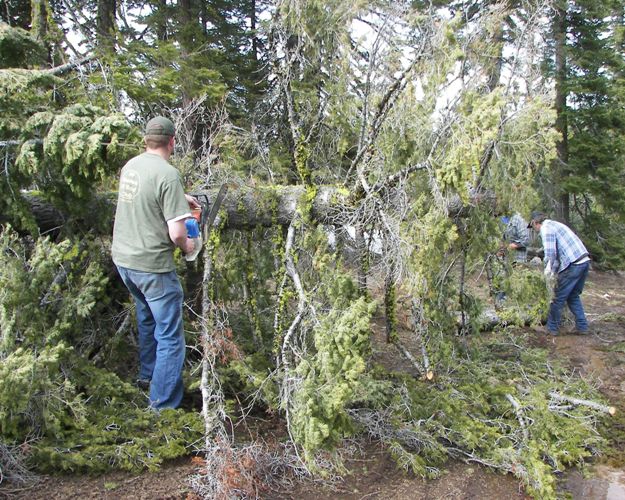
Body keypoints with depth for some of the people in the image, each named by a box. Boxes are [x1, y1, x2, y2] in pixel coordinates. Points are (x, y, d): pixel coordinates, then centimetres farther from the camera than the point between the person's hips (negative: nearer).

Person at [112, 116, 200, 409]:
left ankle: (147, 375, 46)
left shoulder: (131, 165, 4)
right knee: (170, 337, 3)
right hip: (152, 265, -8)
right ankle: (163, 406, 7)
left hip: (122, 258, 9)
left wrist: (181, 198, 27)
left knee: (146, 318, 30)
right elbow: (176, 233, -23)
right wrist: (187, 246, -2)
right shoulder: (168, 174, -20)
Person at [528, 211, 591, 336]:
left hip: (573, 265, -9)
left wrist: (548, 268, -1)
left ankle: (551, 328, 13)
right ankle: (582, 326, 22)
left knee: (558, 298, 4)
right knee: (573, 297, 21)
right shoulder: (555, 224, 23)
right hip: (584, 261, 9)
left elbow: (550, 253, -18)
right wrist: (553, 270, 27)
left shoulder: (546, 228, -7)